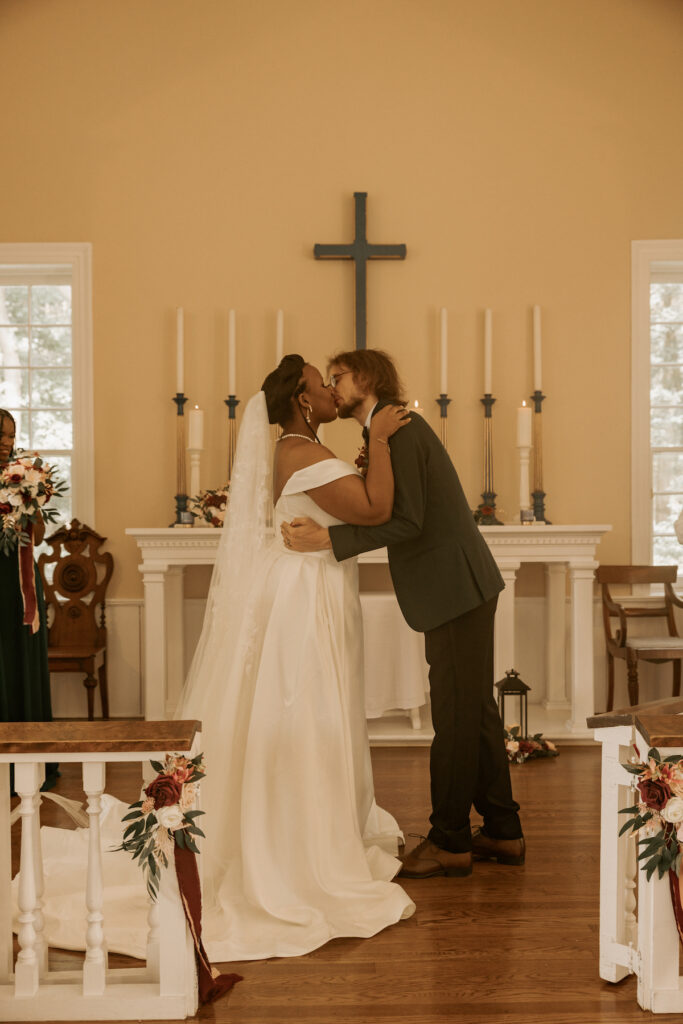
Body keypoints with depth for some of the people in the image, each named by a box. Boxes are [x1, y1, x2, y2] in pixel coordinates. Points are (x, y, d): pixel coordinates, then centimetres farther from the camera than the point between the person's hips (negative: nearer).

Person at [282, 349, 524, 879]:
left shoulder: (397, 428, -13)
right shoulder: (394, 429, 18)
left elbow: (406, 520, -22)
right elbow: (395, 514, 17)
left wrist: (328, 539, -24)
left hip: (456, 588, -10)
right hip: (458, 589, 10)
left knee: (455, 717, -1)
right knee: (474, 711, 14)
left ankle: (449, 843, 8)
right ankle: (503, 832, 23)